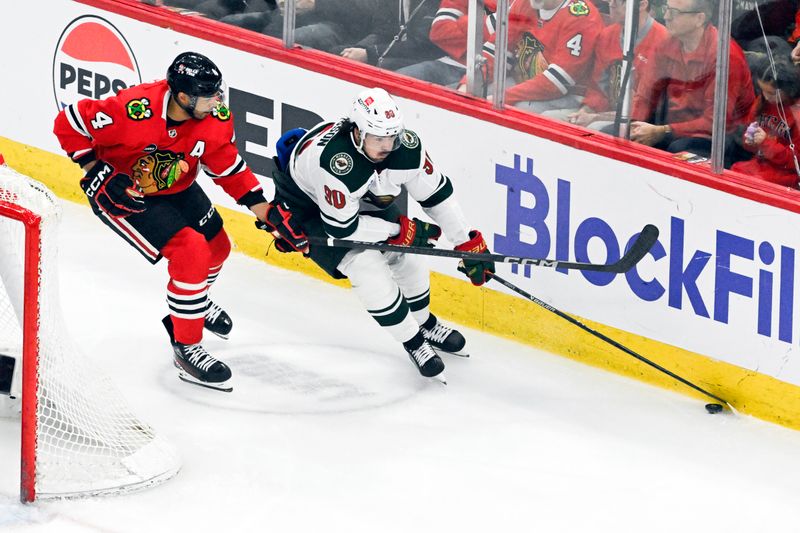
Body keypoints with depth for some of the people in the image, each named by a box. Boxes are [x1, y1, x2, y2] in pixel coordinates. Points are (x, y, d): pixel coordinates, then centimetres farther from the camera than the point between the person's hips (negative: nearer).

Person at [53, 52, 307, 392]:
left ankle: (195, 302, 56)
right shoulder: (134, 110, -36)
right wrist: (99, 174, -26)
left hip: (175, 188, 7)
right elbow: (68, 124, -25)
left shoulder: (216, 117, -19)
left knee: (216, 247, 20)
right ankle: (186, 348, -6)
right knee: (191, 250, -21)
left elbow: (228, 167, -5)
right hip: (122, 193, -7)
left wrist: (268, 211, -12)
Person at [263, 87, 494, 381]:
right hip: (306, 206, -6)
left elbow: (437, 193, -11)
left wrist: (469, 243, -9)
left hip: (364, 198, 6)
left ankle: (424, 323, 31)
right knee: (365, 263, -19)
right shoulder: (336, 161, -43)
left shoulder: (406, 147, -25)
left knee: (404, 252, 3)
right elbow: (341, 227, -33)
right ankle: (412, 342, -3)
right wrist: (400, 229, -26)